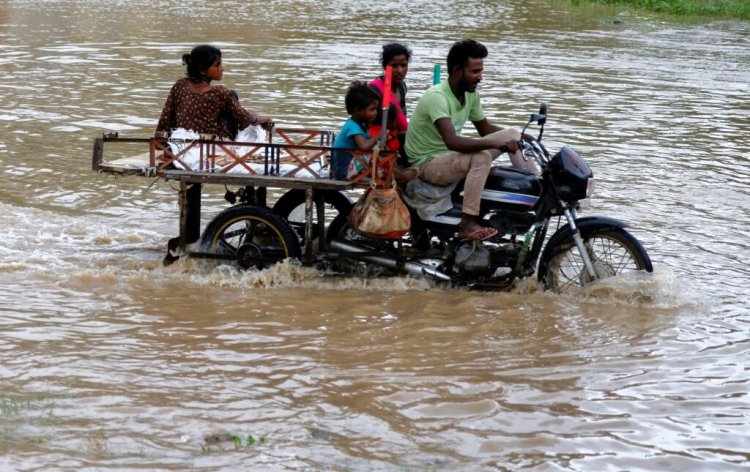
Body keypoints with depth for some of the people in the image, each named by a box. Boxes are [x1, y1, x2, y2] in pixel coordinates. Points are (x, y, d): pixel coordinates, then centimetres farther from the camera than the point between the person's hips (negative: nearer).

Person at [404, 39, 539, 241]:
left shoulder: (470, 94, 2)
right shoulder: (436, 97, -27)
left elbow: (485, 128, 16)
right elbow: (452, 141, -40)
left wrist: (522, 136, 1)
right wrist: (497, 143, -45)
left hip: (453, 156, 9)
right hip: (428, 162, -9)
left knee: (512, 134, 3)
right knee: (481, 157, -36)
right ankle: (467, 225, -39)